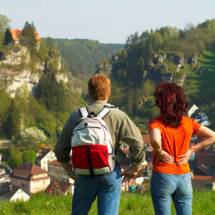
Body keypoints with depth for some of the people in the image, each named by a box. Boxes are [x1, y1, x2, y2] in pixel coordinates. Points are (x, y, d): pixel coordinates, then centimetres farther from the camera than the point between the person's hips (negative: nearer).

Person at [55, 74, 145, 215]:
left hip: (84, 175, 2)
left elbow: (61, 149, 6)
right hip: (110, 175, -2)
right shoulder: (117, 116, -5)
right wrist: (135, 167, 4)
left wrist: (69, 170, 22)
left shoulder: (76, 116, 2)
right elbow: (137, 142, -11)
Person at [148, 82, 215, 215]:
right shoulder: (189, 122, 2)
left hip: (163, 177, -4)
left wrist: (159, 152, -11)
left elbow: (155, 140, -31)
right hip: (184, 177, 4)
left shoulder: (156, 123, -11)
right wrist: (191, 150, 4)